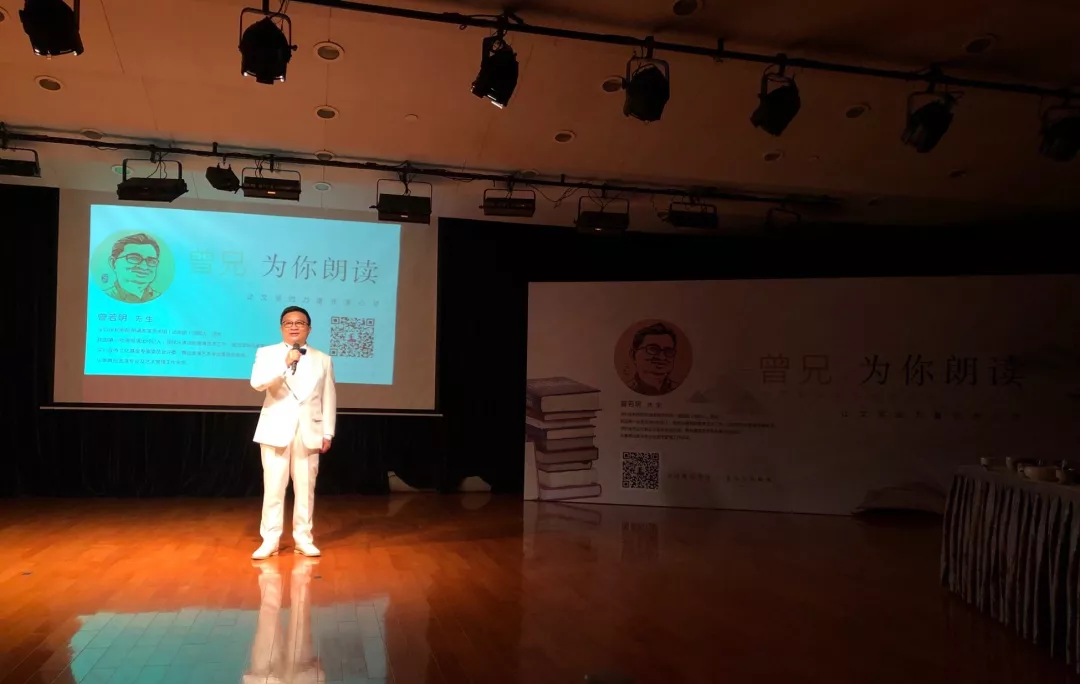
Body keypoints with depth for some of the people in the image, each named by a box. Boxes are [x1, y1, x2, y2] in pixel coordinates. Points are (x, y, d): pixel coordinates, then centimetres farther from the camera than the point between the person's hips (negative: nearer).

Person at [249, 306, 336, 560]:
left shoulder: (323, 360, 9)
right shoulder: (267, 353, 4)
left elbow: (329, 398, 8)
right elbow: (257, 382, -13)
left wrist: (328, 433, 2)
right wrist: (285, 364, -23)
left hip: (309, 432, 2)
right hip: (276, 431, -1)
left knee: (306, 489, 5)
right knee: (273, 488, 0)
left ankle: (303, 538, 15)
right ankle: (270, 540, 10)